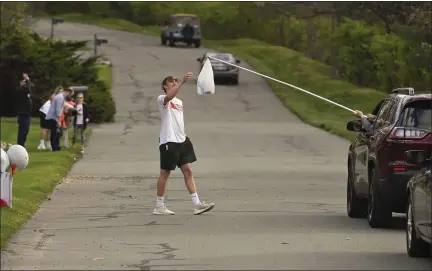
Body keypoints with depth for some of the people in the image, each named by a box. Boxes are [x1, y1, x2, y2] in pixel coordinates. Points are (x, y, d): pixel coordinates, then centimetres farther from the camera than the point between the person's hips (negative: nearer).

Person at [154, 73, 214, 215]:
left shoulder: (179, 101, 19)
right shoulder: (162, 99, -6)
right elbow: (169, 96, -31)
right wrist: (183, 82, -41)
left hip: (181, 140, 7)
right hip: (168, 141, -7)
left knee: (188, 170, 1)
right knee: (165, 173, 1)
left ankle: (197, 204, -4)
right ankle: (159, 206, 10)